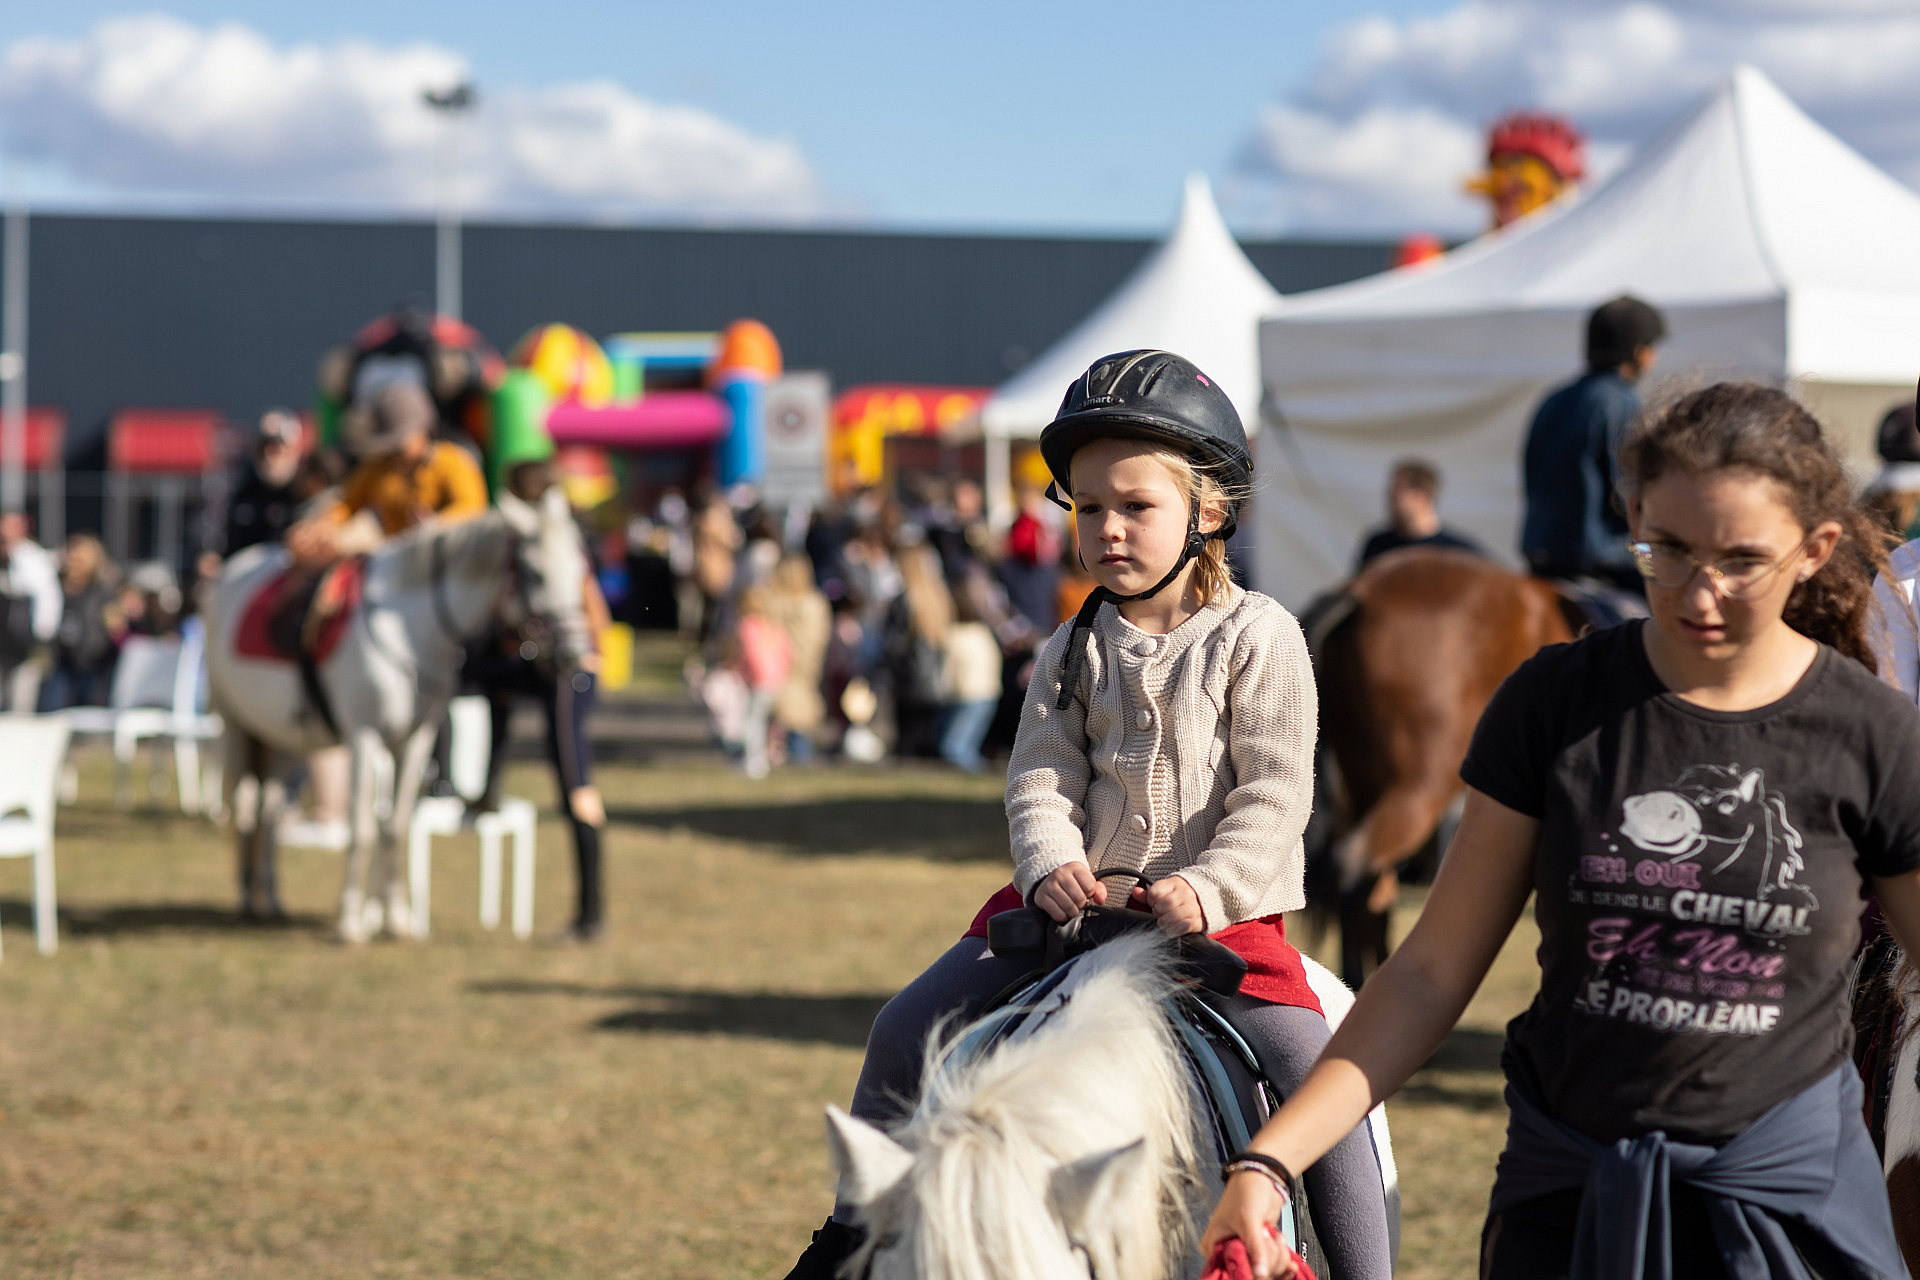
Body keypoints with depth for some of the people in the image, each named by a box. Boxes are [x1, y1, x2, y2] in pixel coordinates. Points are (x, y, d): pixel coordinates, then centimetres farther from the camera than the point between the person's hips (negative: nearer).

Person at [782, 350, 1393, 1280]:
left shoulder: (1257, 636, -6)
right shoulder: (1073, 651, 7)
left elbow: (1275, 793, -11)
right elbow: (1041, 776, 1)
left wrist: (1207, 890, -24)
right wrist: (1050, 865, -20)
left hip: (1222, 913, -4)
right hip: (1077, 900, 4)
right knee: (906, 1031, 1)